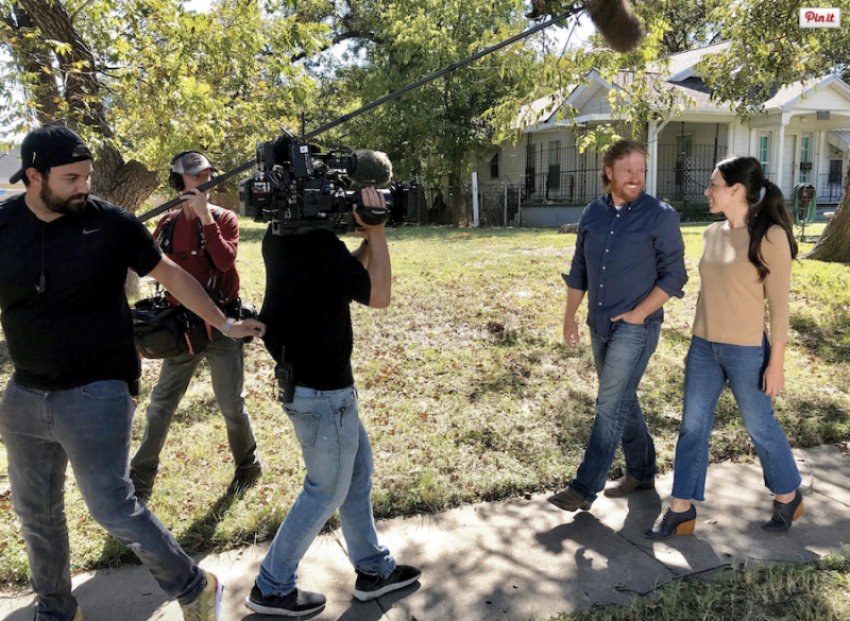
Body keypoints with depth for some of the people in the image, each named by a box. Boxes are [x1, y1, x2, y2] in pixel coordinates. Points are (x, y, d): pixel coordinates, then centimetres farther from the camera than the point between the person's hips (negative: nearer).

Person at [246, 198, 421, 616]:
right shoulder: (320, 243, -26)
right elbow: (379, 296, -14)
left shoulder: (283, 234, 2)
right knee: (327, 491, 9)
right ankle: (271, 588, 25)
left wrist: (367, 239, -1)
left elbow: (346, 277, 12)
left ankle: (373, 569, 35)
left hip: (305, 376, 9)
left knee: (358, 469, 20)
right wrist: (377, 231, -10)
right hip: (321, 390, -9)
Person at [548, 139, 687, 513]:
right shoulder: (592, 214, 7)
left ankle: (584, 490, -1)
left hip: (636, 326, -6)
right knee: (623, 401, 16)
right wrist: (570, 317, 11)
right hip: (600, 325, 6)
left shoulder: (660, 216, -8)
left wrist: (638, 314, -14)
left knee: (611, 405, -7)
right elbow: (579, 271, 14)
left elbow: (674, 276, -8)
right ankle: (641, 473, 33)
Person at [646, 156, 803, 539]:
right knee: (692, 427, 8)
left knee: (760, 428, 11)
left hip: (747, 351, -6)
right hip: (704, 348, 6)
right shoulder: (712, 234, 5)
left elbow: (779, 303, -12)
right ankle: (682, 510, 18)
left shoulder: (770, 236, -13)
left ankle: (788, 499, 37)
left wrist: (776, 361, -12)